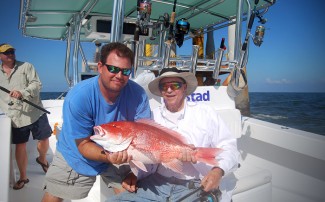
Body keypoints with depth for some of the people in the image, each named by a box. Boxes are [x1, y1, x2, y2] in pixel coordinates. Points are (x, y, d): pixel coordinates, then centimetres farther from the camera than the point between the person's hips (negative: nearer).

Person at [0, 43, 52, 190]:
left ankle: (42, 159, 38)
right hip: (15, 117, 2)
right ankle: (23, 177, 23)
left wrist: (22, 92, -25)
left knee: (44, 139, 6)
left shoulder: (26, 66, 3)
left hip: (35, 112, -2)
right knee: (20, 146, 7)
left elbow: (37, 84, -10)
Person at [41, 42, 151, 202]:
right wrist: (107, 156, -41)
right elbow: (83, 145, -23)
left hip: (120, 156, 2)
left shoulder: (138, 94, -24)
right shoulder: (77, 97, -30)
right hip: (76, 157, -1)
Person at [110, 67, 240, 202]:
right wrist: (134, 174, -4)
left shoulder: (205, 112, 2)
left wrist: (218, 171, -17)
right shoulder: (153, 116, 9)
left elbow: (229, 148, 1)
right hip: (158, 183, 3)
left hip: (196, 186, -2)